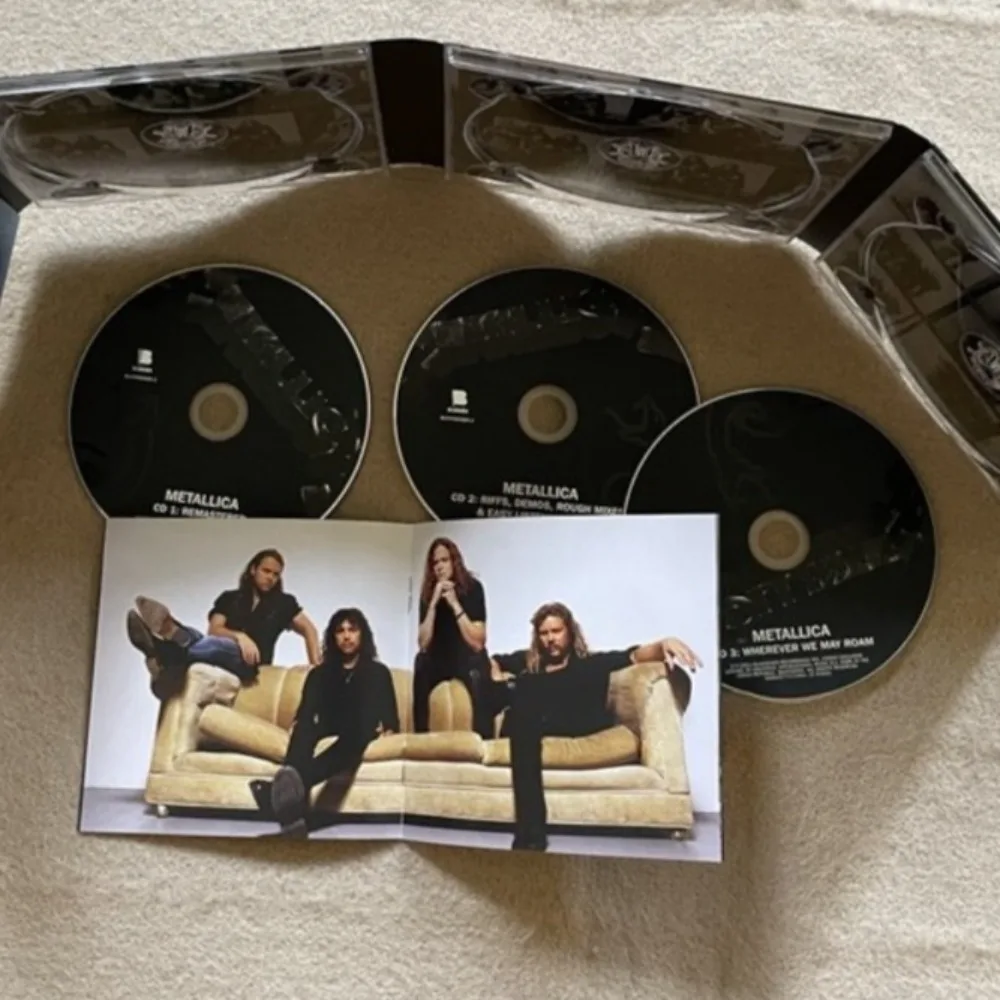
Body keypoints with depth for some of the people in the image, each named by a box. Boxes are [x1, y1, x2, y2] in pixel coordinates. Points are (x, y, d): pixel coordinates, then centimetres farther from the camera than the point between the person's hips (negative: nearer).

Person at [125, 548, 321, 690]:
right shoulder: (229, 598, 19)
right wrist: (239, 636, -19)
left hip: (248, 662, -2)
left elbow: (309, 630, 16)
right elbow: (214, 630, 4)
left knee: (216, 643, -37)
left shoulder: (282, 603, 18)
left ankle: (168, 654, -71)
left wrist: (316, 666, 0)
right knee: (192, 635, -32)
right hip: (215, 658, 2)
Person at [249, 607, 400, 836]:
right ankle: (290, 787, -64)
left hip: (359, 740, -2)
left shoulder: (378, 673, 21)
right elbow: (306, 710, 10)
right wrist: (299, 726, -13)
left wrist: (388, 729, -11)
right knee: (303, 731, -34)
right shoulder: (319, 673, 24)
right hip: (327, 739, 2)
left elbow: (390, 715, 12)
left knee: (353, 737, -40)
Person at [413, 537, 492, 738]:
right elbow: (423, 644, -7)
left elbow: (478, 642, -14)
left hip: (468, 661, -3)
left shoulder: (472, 588, -9)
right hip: (437, 662, 3)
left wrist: (455, 604, -19)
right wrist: (434, 604, -14)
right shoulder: (428, 594, 0)